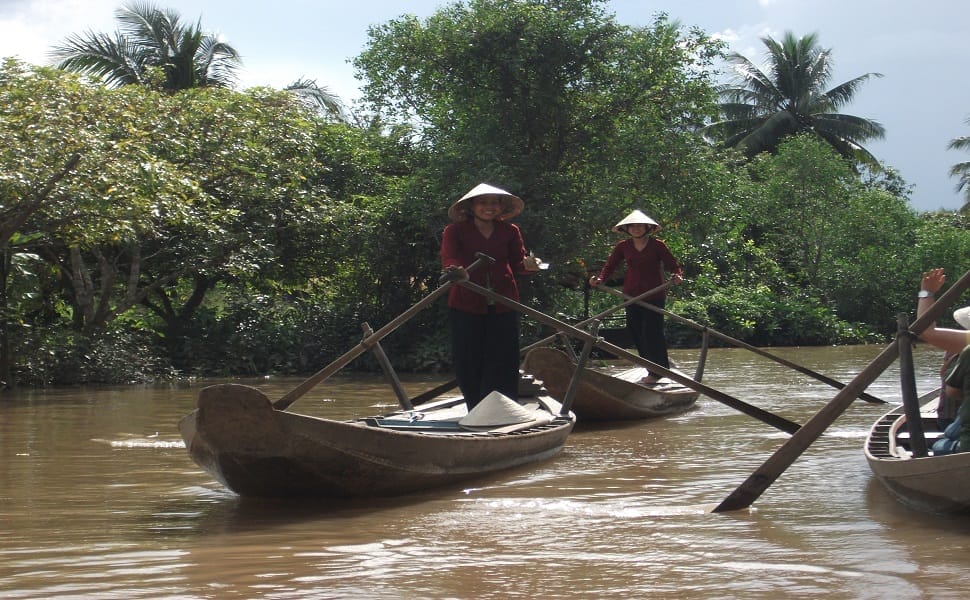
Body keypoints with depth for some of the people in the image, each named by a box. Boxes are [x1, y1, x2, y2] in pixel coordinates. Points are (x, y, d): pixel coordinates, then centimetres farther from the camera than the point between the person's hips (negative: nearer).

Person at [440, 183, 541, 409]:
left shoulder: (509, 232, 8)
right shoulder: (455, 231, 0)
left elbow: (518, 262, -1)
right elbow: (448, 258, -15)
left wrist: (528, 265, -26)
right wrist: (454, 269, -40)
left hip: (502, 305, 2)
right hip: (466, 305, -1)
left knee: (503, 361, 0)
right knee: (469, 363, 2)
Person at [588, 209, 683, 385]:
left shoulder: (657, 245, -2)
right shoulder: (623, 246, 6)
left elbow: (673, 265, -2)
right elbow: (610, 266, 4)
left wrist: (677, 276, -24)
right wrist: (599, 279, -15)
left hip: (654, 296, -4)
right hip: (632, 295, 4)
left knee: (651, 332, -9)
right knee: (636, 333, 5)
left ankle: (656, 372, 1)